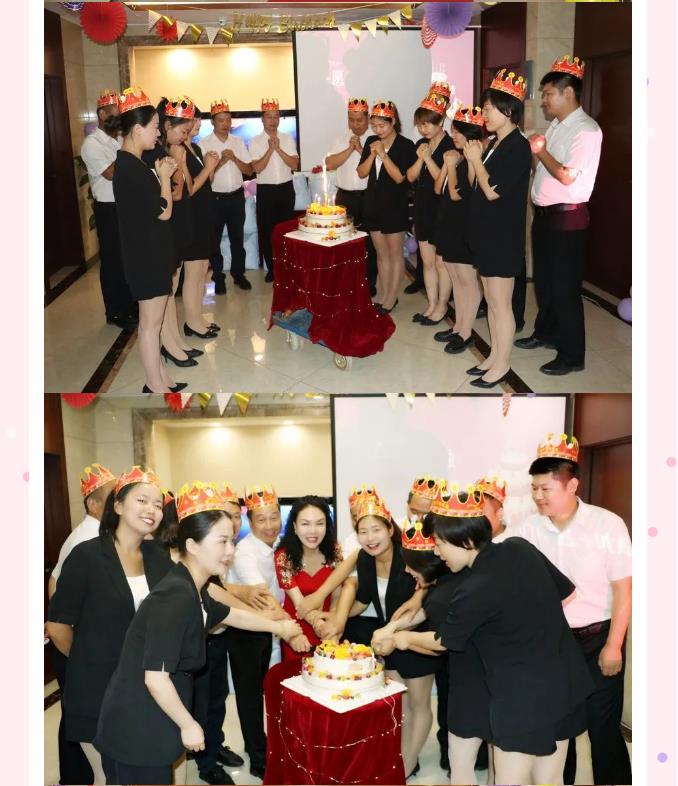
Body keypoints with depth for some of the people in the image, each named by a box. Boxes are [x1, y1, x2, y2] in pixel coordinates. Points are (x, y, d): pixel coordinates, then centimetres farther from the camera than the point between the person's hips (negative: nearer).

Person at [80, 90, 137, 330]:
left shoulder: (121, 141, 10)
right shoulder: (92, 143, -12)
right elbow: (110, 173, -21)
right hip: (109, 211, -6)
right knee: (113, 262, 4)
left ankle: (131, 307, 27)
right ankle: (115, 313, 16)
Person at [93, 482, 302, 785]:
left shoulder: (192, 590, 6)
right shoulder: (176, 595, -24)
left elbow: (231, 614, 28)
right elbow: (155, 677, -27)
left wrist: (278, 627, 33)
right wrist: (188, 725, -15)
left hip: (147, 725, 9)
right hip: (135, 728, -9)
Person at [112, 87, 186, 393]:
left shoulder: (131, 163, 10)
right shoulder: (131, 167, -22)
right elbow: (164, 212, -19)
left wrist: (161, 175, 6)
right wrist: (164, 176, -7)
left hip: (150, 251, 10)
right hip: (147, 254, -10)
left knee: (153, 319, 16)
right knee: (151, 321, 0)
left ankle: (159, 379, 26)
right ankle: (156, 387, 10)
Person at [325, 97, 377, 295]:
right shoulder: (342, 139, 11)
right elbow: (330, 164, -1)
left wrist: (361, 148, -13)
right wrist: (350, 149, -8)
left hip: (368, 197, -3)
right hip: (345, 196, 3)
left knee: (369, 242, 3)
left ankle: (369, 284, 15)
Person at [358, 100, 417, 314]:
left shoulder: (405, 145, -10)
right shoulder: (371, 142, 5)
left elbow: (400, 177, -17)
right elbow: (361, 173, 3)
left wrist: (383, 154, -20)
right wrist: (372, 154, -12)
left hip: (394, 206, -5)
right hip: (373, 203, 6)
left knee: (395, 254, 4)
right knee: (381, 253, 13)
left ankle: (391, 299, 11)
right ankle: (381, 297, 21)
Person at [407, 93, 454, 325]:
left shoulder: (450, 146, -12)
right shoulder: (421, 144, 9)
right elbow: (411, 177, 6)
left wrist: (428, 158, -19)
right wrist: (420, 158, -9)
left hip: (441, 210, -7)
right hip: (422, 208, 7)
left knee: (441, 262, 2)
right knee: (427, 261, 12)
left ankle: (442, 306, 13)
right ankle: (432, 304, 21)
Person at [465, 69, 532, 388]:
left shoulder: (518, 146, -16)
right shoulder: (495, 144, 12)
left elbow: (493, 191, -22)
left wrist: (476, 160, -10)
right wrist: (472, 156, 2)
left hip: (504, 238, -9)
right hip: (487, 233, 9)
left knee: (500, 304, -1)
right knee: (491, 301, 16)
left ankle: (502, 365, 10)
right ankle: (495, 356, 27)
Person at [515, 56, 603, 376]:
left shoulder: (585, 130, -16)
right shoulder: (556, 125, 11)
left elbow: (567, 176, -23)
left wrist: (541, 151, -12)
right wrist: (533, 152, -2)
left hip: (566, 217, -9)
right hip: (544, 213, 9)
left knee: (564, 286, -2)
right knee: (543, 278, 20)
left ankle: (572, 355, 8)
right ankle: (545, 332, 38)